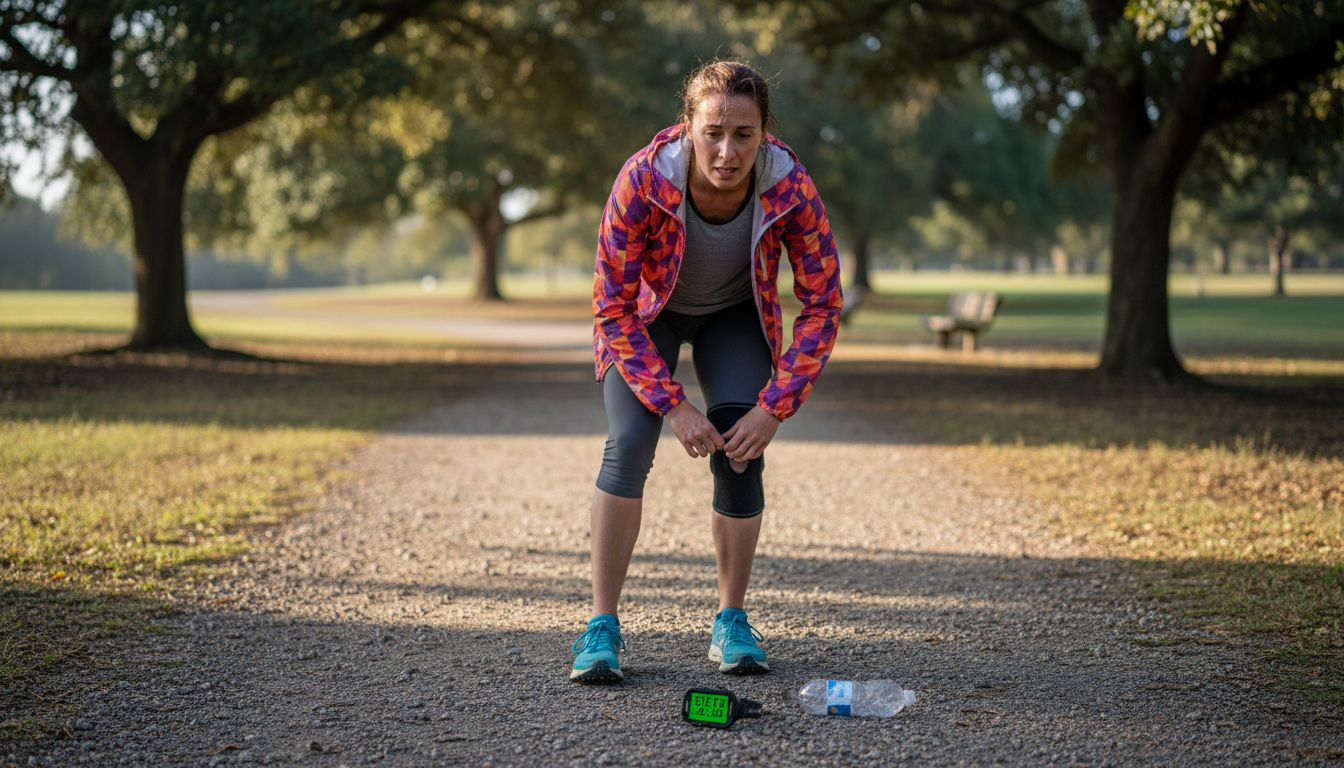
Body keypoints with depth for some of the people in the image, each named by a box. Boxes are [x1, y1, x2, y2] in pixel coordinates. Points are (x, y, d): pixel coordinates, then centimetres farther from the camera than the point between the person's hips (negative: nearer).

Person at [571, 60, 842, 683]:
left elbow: (822, 305, -20)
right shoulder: (642, 181, -35)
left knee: (740, 457, -15)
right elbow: (613, 307, -26)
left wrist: (774, 408, -26)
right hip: (647, 313, -1)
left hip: (737, 315, 1)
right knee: (629, 445, -20)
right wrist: (674, 405, -29)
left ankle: (731, 622, 5)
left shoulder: (791, 189, -31)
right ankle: (601, 626, -11)